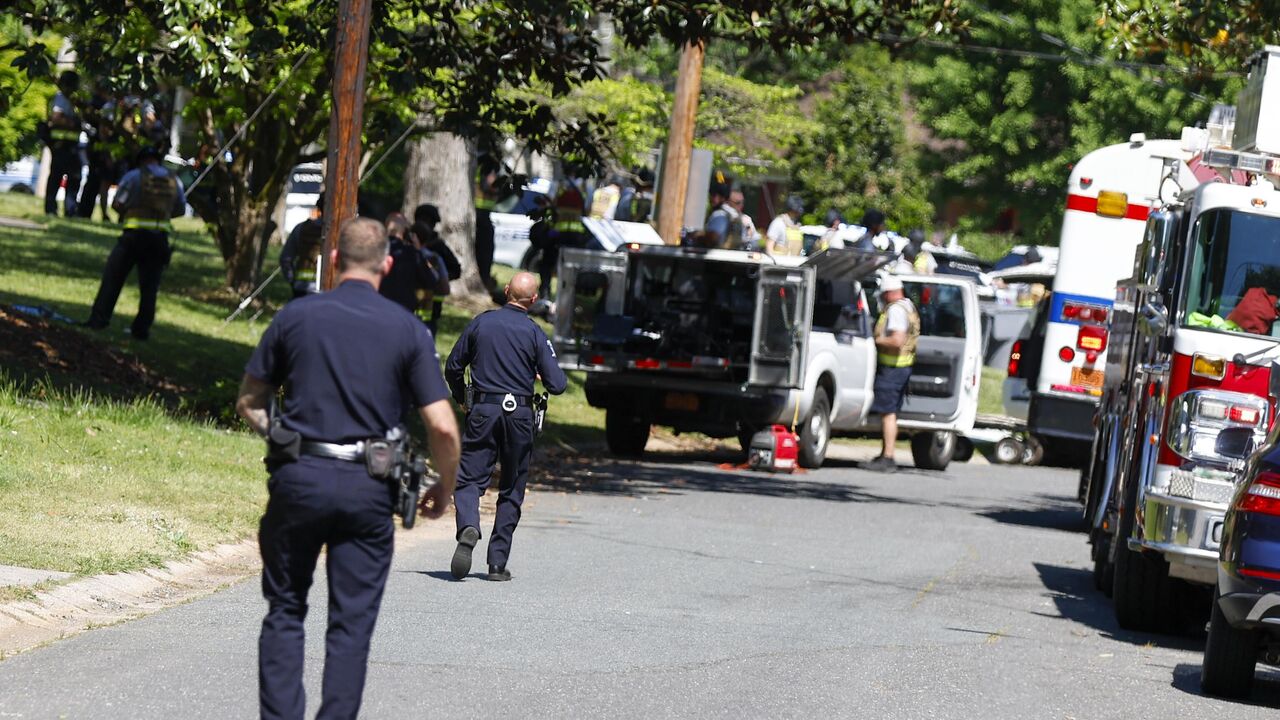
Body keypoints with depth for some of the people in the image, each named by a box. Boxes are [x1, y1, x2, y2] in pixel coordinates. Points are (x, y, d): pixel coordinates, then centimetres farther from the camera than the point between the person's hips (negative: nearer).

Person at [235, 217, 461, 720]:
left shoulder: (296, 316, 1)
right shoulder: (408, 331, -1)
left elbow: (249, 403, 8)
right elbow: (443, 427, -6)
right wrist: (444, 490, 10)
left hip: (298, 478, 1)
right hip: (367, 489, -1)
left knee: (285, 611, 12)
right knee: (352, 622, 6)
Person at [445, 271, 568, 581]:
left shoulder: (481, 323, 2)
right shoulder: (534, 332, -4)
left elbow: (453, 368, 8)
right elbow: (557, 384, -7)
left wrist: (462, 400, 24)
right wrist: (542, 375, 16)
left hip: (482, 412, 1)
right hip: (519, 415, -1)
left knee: (469, 479, 1)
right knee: (511, 490, 10)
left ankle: (468, 527, -30)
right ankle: (498, 563, 9)